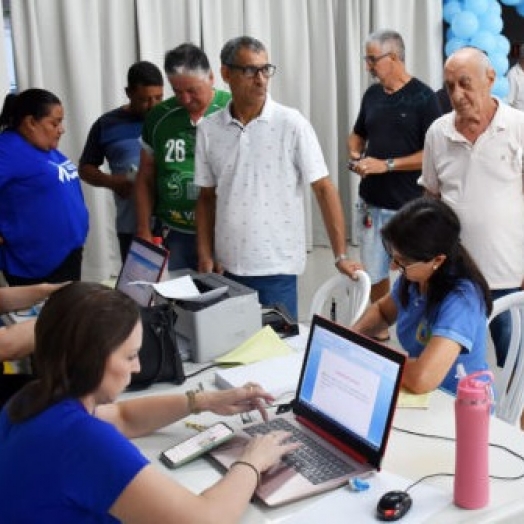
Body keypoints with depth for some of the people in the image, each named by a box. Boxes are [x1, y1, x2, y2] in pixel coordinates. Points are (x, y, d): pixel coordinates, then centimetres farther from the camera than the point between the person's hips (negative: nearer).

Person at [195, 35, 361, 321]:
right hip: (227, 267, 3)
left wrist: (340, 255, -9)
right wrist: (205, 255, 2)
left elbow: (323, 189, -6)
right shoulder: (208, 129, 2)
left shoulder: (291, 124, -7)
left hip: (276, 268, -3)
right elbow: (207, 196, 10)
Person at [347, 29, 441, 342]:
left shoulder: (423, 97, -10)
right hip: (371, 202, 6)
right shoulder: (372, 94, 8)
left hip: (408, 206, -6)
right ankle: (378, 329, 32)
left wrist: (386, 165, -18)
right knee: (374, 272, 15)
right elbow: (357, 135, 21)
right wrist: (356, 157, -1)